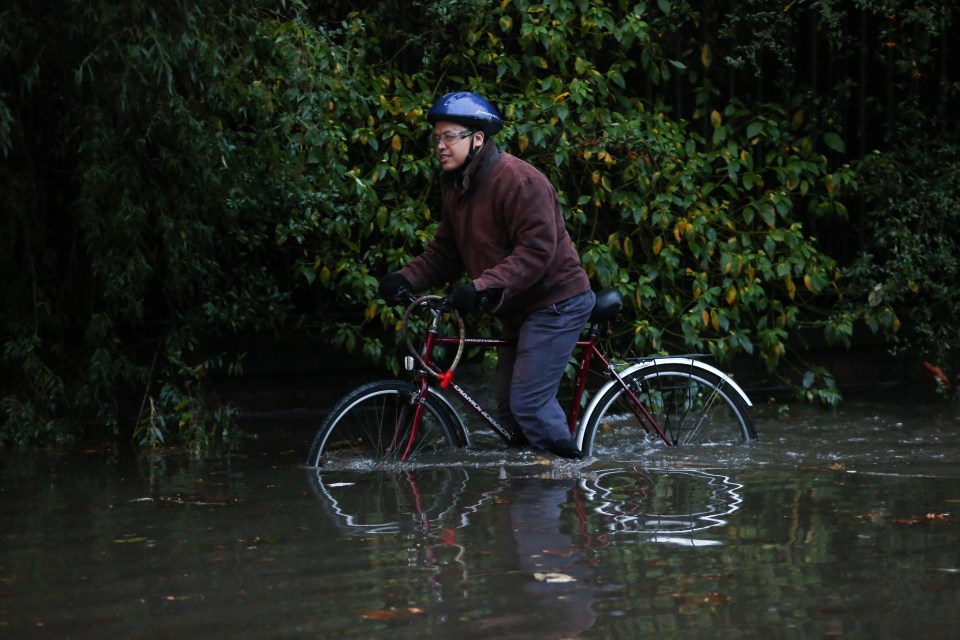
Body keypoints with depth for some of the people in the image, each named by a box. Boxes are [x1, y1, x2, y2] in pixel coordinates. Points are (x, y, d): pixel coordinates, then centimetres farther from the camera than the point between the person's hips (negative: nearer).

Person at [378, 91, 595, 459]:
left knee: (529, 403, -15)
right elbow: (444, 252, 10)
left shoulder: (518, 180, -21)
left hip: (555, 302, -10)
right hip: (520, 310, 10)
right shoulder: (458, 189, 10)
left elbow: (537, 251, -28)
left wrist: (483, 286, -36)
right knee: (509, 409, 11)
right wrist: (406, 279, -8)